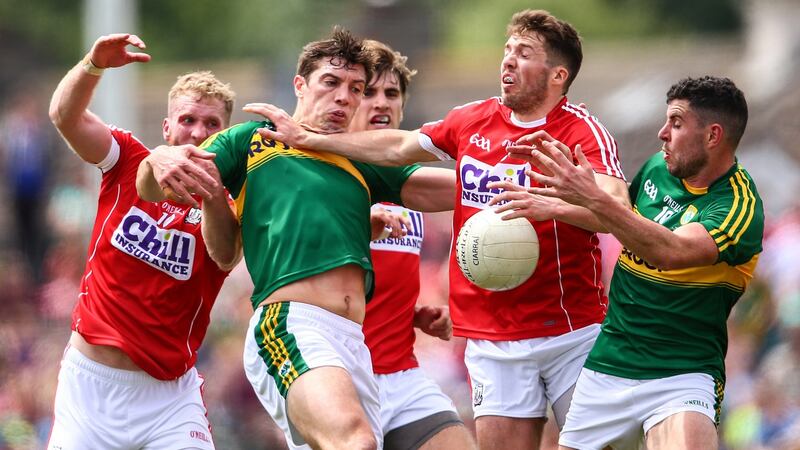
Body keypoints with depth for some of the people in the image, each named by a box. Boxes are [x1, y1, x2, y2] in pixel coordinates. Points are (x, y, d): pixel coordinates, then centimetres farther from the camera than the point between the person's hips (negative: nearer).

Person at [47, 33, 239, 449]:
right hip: (90, 379, 1)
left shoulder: (227, 203, -3)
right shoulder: (129, 160, 3)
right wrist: (94, 64, -31)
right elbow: (66, 115, -11)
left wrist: (212, 199, -46)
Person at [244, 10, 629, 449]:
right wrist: (307, 138, 23)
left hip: (572, 331, -4)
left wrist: (554, 206, -41)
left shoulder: (582, 130, -8)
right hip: (493, 338, 4)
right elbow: (398, 148, 22)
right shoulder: (473, 120, 10)